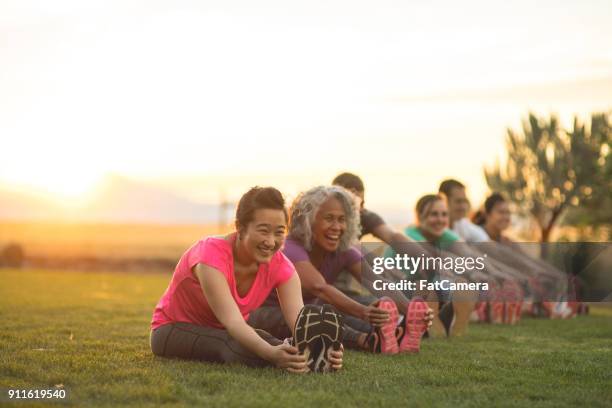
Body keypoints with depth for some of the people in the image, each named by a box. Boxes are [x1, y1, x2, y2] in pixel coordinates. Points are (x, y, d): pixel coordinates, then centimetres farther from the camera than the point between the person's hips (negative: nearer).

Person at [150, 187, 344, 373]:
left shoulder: (280, 266, -15)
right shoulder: (211, 256, -30)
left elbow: (298, 320, -29)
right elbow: (232, 320, -43)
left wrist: (319, 348, -53)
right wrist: (271, 353, -62)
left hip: (222, 332, 5)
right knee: (240, 348, -37)